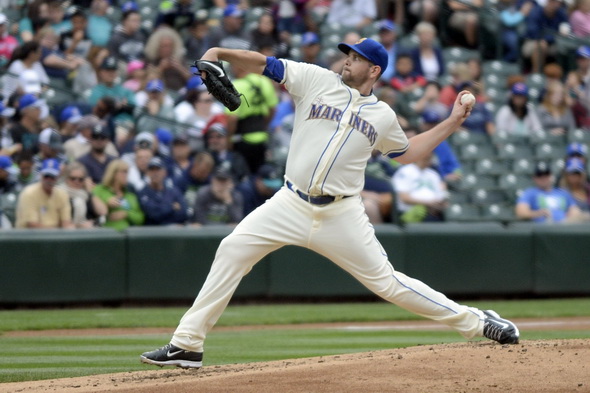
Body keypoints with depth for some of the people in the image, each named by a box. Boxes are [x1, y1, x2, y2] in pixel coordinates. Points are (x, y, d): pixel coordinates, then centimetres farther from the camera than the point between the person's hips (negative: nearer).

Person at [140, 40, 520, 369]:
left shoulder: (383, 116, 9)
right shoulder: (316, 80, 4)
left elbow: (407, 153, 26)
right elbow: (265, 64, -1)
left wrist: (452, 122, 20)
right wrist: (219, 53, -15)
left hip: (342, 216, -1)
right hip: (292, 205, 1)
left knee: (385, 280, -4)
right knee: (233, 250, -13)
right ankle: (186, 345, -9)